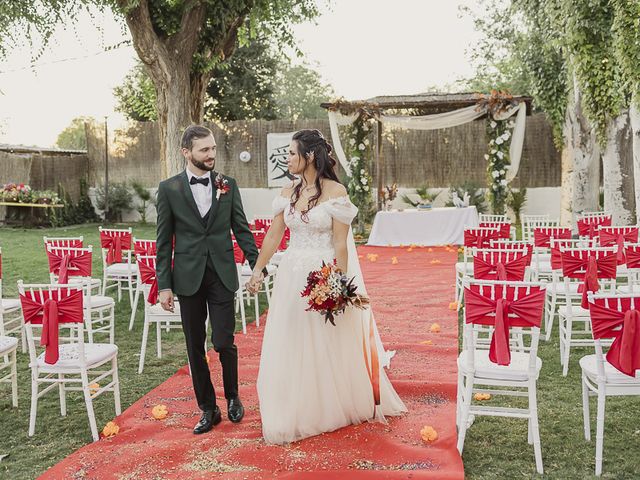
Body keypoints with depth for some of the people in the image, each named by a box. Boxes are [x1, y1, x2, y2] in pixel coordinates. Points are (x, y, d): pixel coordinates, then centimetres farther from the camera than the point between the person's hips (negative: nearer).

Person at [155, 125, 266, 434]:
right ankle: (208, 409, 24)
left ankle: (232, 397, 25)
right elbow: (164, 241, 1)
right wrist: (164, 284, -2)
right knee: (195, 348, 8)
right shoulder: (169, 189, 0)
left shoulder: (228, 185, 4)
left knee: (224, 342, -3)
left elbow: (241, 229, 6)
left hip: (222, 275, 0)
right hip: (188, 278, 0)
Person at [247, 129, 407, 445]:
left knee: (328, 345, 9)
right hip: (291, 277, 5)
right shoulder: (288, 193, 6)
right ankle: (295, 414, 26)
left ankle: (337, 407, 32)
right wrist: (257, 271, 8)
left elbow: (341, 243, -11)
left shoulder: (335, 192, -9)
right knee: (291, 345, 10)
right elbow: (273, 235, 9)